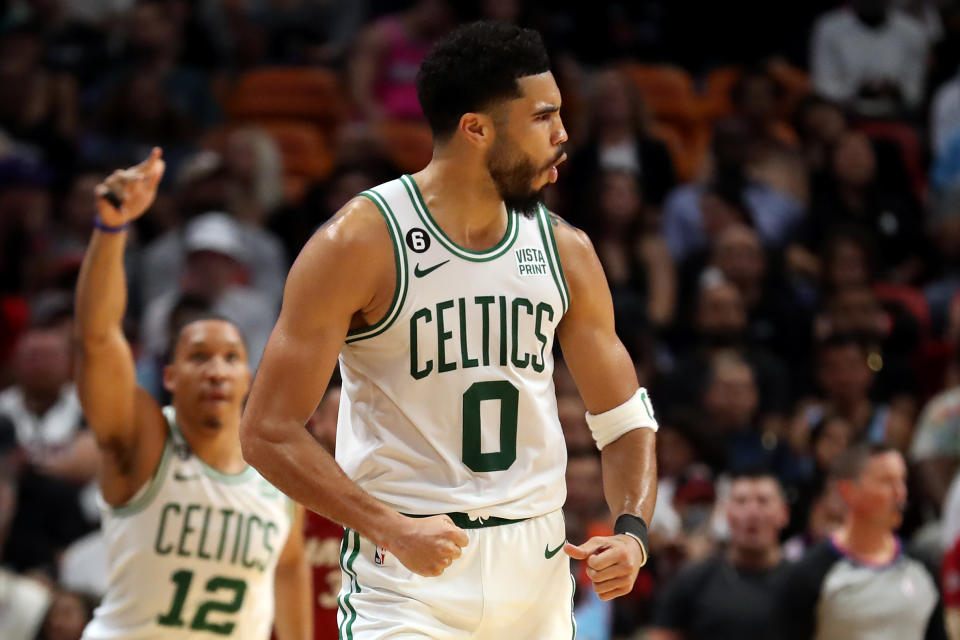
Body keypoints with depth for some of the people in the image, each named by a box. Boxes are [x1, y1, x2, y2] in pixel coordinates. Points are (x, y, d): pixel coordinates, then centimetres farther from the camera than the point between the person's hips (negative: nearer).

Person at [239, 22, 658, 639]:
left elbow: (627, 421, 15)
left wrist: (632, 533, -4)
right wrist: (391, 529, -21)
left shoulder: (564, 251, 7)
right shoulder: (361, 242, -9)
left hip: (538, 571, 5)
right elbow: (268, 431, -11)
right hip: (406, 569, -5)